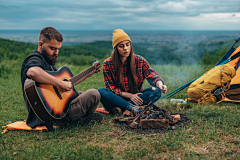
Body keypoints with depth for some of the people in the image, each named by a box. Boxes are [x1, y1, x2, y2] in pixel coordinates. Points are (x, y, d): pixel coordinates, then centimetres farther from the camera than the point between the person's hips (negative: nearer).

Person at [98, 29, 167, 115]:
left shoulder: (140, 61, 0)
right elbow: (111, 88, -6)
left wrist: (160, 84, -32)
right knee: (101, 92, -30)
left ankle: (121, 108, -33)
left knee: (157, 91, -23)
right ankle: (132, 108, -34)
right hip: (117, 99, -2)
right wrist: (129, 95, -18)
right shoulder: (107, 64, -5)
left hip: (136, 97, 2)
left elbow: (152, 76, -8)